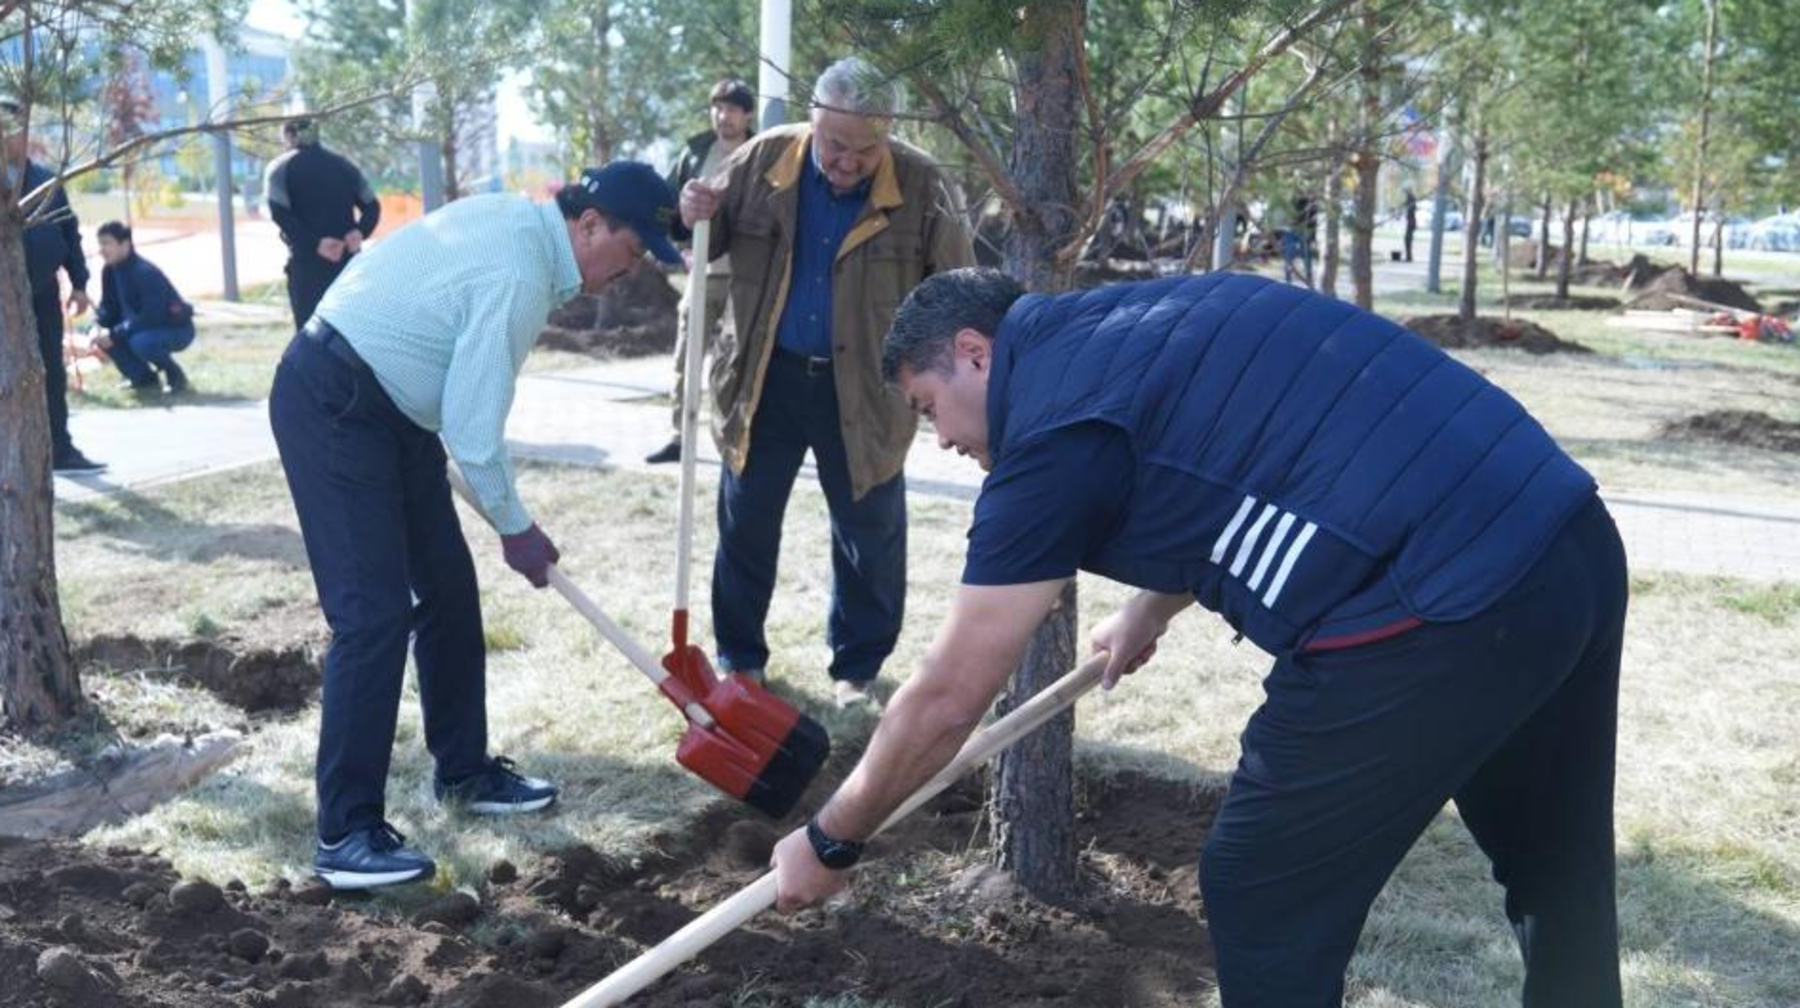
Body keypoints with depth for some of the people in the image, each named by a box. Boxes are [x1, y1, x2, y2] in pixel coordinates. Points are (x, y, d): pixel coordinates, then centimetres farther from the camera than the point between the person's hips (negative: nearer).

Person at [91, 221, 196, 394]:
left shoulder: (146, 273, -27)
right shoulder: (110, 271, -2)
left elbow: (150, 317, -31)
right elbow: (109, 308, 7)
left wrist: (114, 335, -31)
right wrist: (97, 325, -15)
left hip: (177, 329, -9)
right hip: (145, 326, 9)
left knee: (140, 342, -35)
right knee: (105, 336, -8)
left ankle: (176, 376, -9)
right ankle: (145, 379, 6)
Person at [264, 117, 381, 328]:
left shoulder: (281, 167, 2)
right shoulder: (342, 164, 15)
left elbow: (280, 212, -14)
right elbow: (372, 206, 6)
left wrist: (314, 243, -17)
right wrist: (359, 232, -8)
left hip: (307, 264, -4)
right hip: (348, 262, 4)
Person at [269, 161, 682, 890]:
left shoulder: (521, 220, 5)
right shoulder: (518, 275, -25)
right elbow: (474, 430, -22)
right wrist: (515, 527, -8)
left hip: (388, 403, 10)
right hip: (332, 405, -10)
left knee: (449, 589, 12)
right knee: (375, 613, -14)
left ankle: (464, 771, 25)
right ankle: (345, 834, -8)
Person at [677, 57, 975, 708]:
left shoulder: (920, 184, -11)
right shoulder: (761, 160, -7)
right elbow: (713, 245, 7)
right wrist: (695, 219, -17)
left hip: (866, 388, -1)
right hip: (766, 377, 1)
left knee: (869, 536, 9)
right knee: (747, 523, 12)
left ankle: (857, 667, 27)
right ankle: (738, 656, 30)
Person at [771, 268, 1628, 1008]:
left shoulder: (1055, 427, -5)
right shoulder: (1135, 325, 20)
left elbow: (947, 697, 0)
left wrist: (829, 842, 14)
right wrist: (1150, 613, 52)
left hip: (1438, 609, -9)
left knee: (1265, 899, 9)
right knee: (1561, 874, 26)